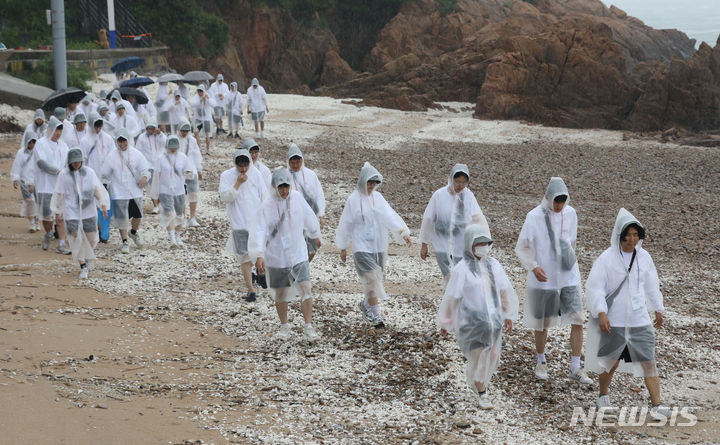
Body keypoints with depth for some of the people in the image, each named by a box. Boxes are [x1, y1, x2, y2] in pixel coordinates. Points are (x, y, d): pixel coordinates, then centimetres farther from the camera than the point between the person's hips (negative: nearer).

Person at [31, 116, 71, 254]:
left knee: (60, 216, -3)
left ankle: (61, 244, -3)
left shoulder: (63, 146, 14)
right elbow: (41, 162, -14)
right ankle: (48, 235, 25)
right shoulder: (41, 144, -3)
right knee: (47, 214, -3)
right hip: (45, 185, -4)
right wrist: (58, 171, -18)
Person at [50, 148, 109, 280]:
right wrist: (58, 211, 11)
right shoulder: (63, 175, -1)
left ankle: (88, 258, 34)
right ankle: (83, 266, 5)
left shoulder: (89, 172, 2)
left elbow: (97, 189, -2)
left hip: (88, 212, 2)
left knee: (91, 238, 3)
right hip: (71, 213, -1)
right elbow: (59, 194, 6)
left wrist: (103, 205, -12)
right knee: (78, 239, -7)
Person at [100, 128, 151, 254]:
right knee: (122, 218, -2)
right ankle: (125, 242, 13)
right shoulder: (112, 156, -5)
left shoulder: (136, 154, -1)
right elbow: (104, 174, 3)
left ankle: (134, 232, 43)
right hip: (119, 193, -2)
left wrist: (144, 177, -21)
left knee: (138, 215, 12)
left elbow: (145, 169, -1)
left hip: (135, 191, 2)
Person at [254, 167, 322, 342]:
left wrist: (315, 235, 26)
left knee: (305, 288, -11)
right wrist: (260, 255, -24)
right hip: (277, 255, -1)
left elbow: (309, 216, 13)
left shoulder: (297, 197, -4)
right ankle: (284, 327, 28)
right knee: (280, 293, 11)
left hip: (298, 253, 1)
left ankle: (308, 327, -5)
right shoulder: (268, 205, -13)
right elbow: (262, 231, -16)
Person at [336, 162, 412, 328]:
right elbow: (346, 223, 1)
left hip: (379, 246, 5)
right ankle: (375, 314, -8)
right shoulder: (353, 199, -5)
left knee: (375, 280, 10)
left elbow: (390, 216, -6)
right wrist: (343, 247, 3)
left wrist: (403, 233, -20)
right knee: (371, 279, -14)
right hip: (362, 247, -5)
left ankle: (365, 304, 34)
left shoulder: (378, 198, 5)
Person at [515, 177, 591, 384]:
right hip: (543, 279, -3)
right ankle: (541, 362, 34)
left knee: (577, 322, -4)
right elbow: (521, 248, -8)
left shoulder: (570, 214, -1)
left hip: (568, 277, 3)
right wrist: (533, 267, -23)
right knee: (542, 324, 11)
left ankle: (575, 368, 7)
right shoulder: (534, 216, -13)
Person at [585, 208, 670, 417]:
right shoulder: (607, 258, -13)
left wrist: (658, 309, 19)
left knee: (648, 361, -4)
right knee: (611, 361, 12)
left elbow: (651, 284, 14)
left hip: (639, 319, 3)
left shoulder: (644, 257, 1)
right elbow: (594, 286, -16)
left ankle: (657, 404, 0)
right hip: (613, 320, -3)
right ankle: (603, 395, 36)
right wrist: (601, 313, -25)